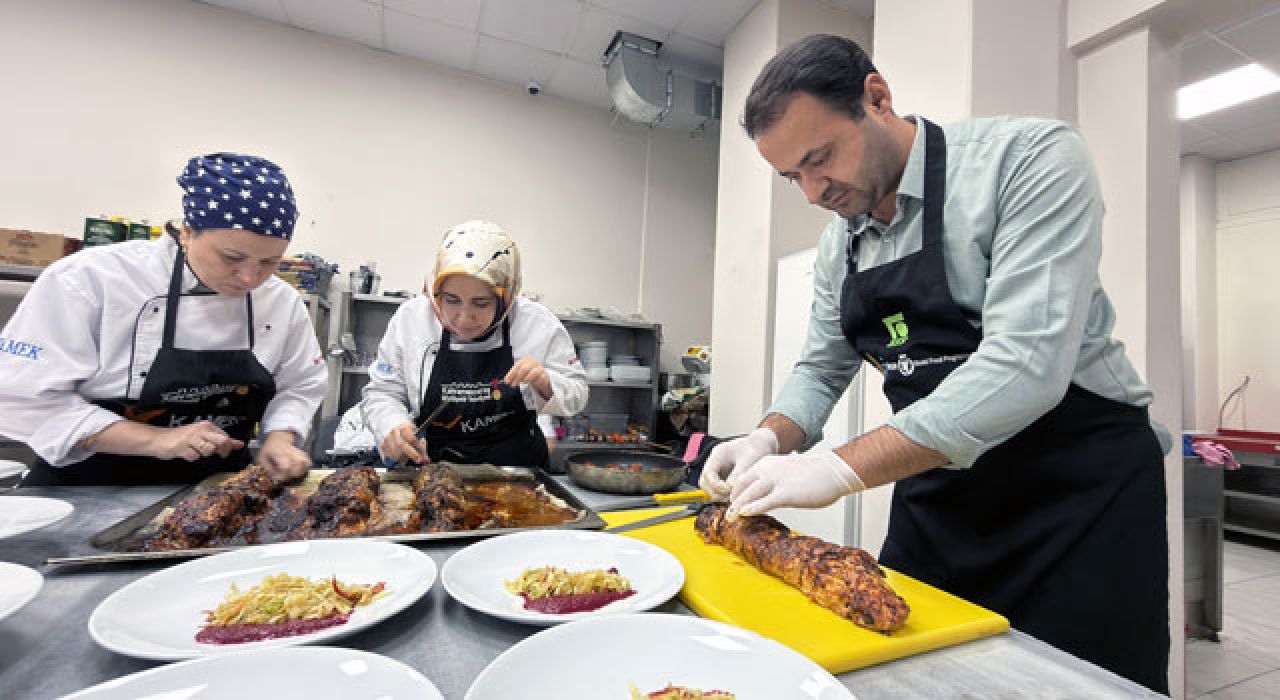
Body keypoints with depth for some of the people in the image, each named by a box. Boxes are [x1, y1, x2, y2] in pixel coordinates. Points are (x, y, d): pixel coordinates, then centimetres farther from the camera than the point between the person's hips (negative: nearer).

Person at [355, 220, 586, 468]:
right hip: (431, 470, 1)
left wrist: (546, 385, -21)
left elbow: (576, 396, 0)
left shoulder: (538, 323, -8)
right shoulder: (410, 319, -4)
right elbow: (381, 392, 5)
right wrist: (392, 426, -16)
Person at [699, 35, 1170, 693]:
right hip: (935, 487, 6)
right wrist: (769, 440, -11)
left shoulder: (1030, 158, -17)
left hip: (1080, 491, -5)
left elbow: (1025, 367, -28)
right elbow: (820, 370, 9)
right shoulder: (838, 243, 3)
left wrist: (841, 467, -31)